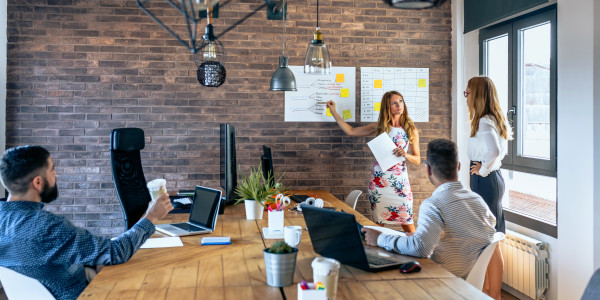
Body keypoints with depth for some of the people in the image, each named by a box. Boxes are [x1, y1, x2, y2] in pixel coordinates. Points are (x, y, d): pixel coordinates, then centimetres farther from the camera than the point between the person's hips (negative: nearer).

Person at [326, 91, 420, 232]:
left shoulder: (411, 130, 4)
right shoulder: (379, 127, 7)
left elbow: (417, 160, 7)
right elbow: (351, 131, 12)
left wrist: (405, 155, -15)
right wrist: (333, 112, 13)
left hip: (399, 180, -1)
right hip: (379, 180, 2)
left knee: (407, 223, -3)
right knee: (378, 222, 7)